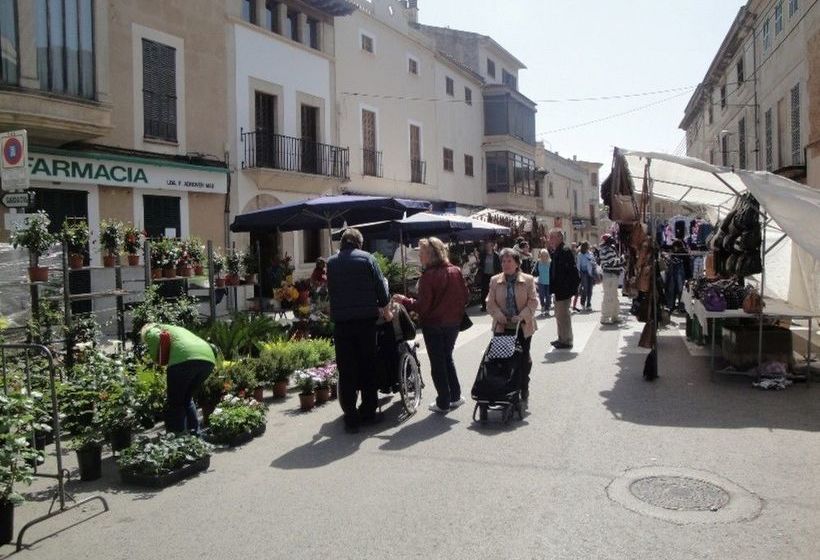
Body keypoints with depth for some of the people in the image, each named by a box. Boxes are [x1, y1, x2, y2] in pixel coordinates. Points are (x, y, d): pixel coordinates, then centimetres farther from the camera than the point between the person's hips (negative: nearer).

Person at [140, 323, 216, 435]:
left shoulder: (151, 331, 22)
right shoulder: (174, 329, 41)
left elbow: (155, 338, -5)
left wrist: (159, 360, 9)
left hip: (185, 358, -7)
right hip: (208, 358, 7)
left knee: (174, 401, 6)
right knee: (187, 398, 22)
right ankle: (194, 433, 21)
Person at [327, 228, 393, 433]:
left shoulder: (332, 262, 7)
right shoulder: (367, 258, 0)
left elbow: (330, 290, 15)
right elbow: (380, 286, 0)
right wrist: (385, 310, 15)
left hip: (341, 322, 1)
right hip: (366, 319, -1)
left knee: (346, 371, 3)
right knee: (368, 366, 10)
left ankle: (351, 418, 4)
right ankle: (368, 412, 17)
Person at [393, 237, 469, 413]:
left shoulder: (428, 275, -20)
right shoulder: (456, 271, -1)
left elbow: (422, 306, -21)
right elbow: (466, 296, 3)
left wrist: (404, 300, -7)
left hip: (433, 325, -6)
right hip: (453, 323, 6)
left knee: (437, 363, 9)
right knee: (447, 358, 23)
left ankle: (443, 402, 16)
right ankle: (455, 396, 25)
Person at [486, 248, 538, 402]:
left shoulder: (528, 280, -3)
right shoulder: (495, 281, 3)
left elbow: (533, 301, -6)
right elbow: (490, 302, 2)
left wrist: (522, 315, -20)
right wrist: (498, 315, -16)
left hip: (523, 327, -1)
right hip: (502, 327, 1)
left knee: (524, 358, 8)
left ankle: (523, 389, 24)